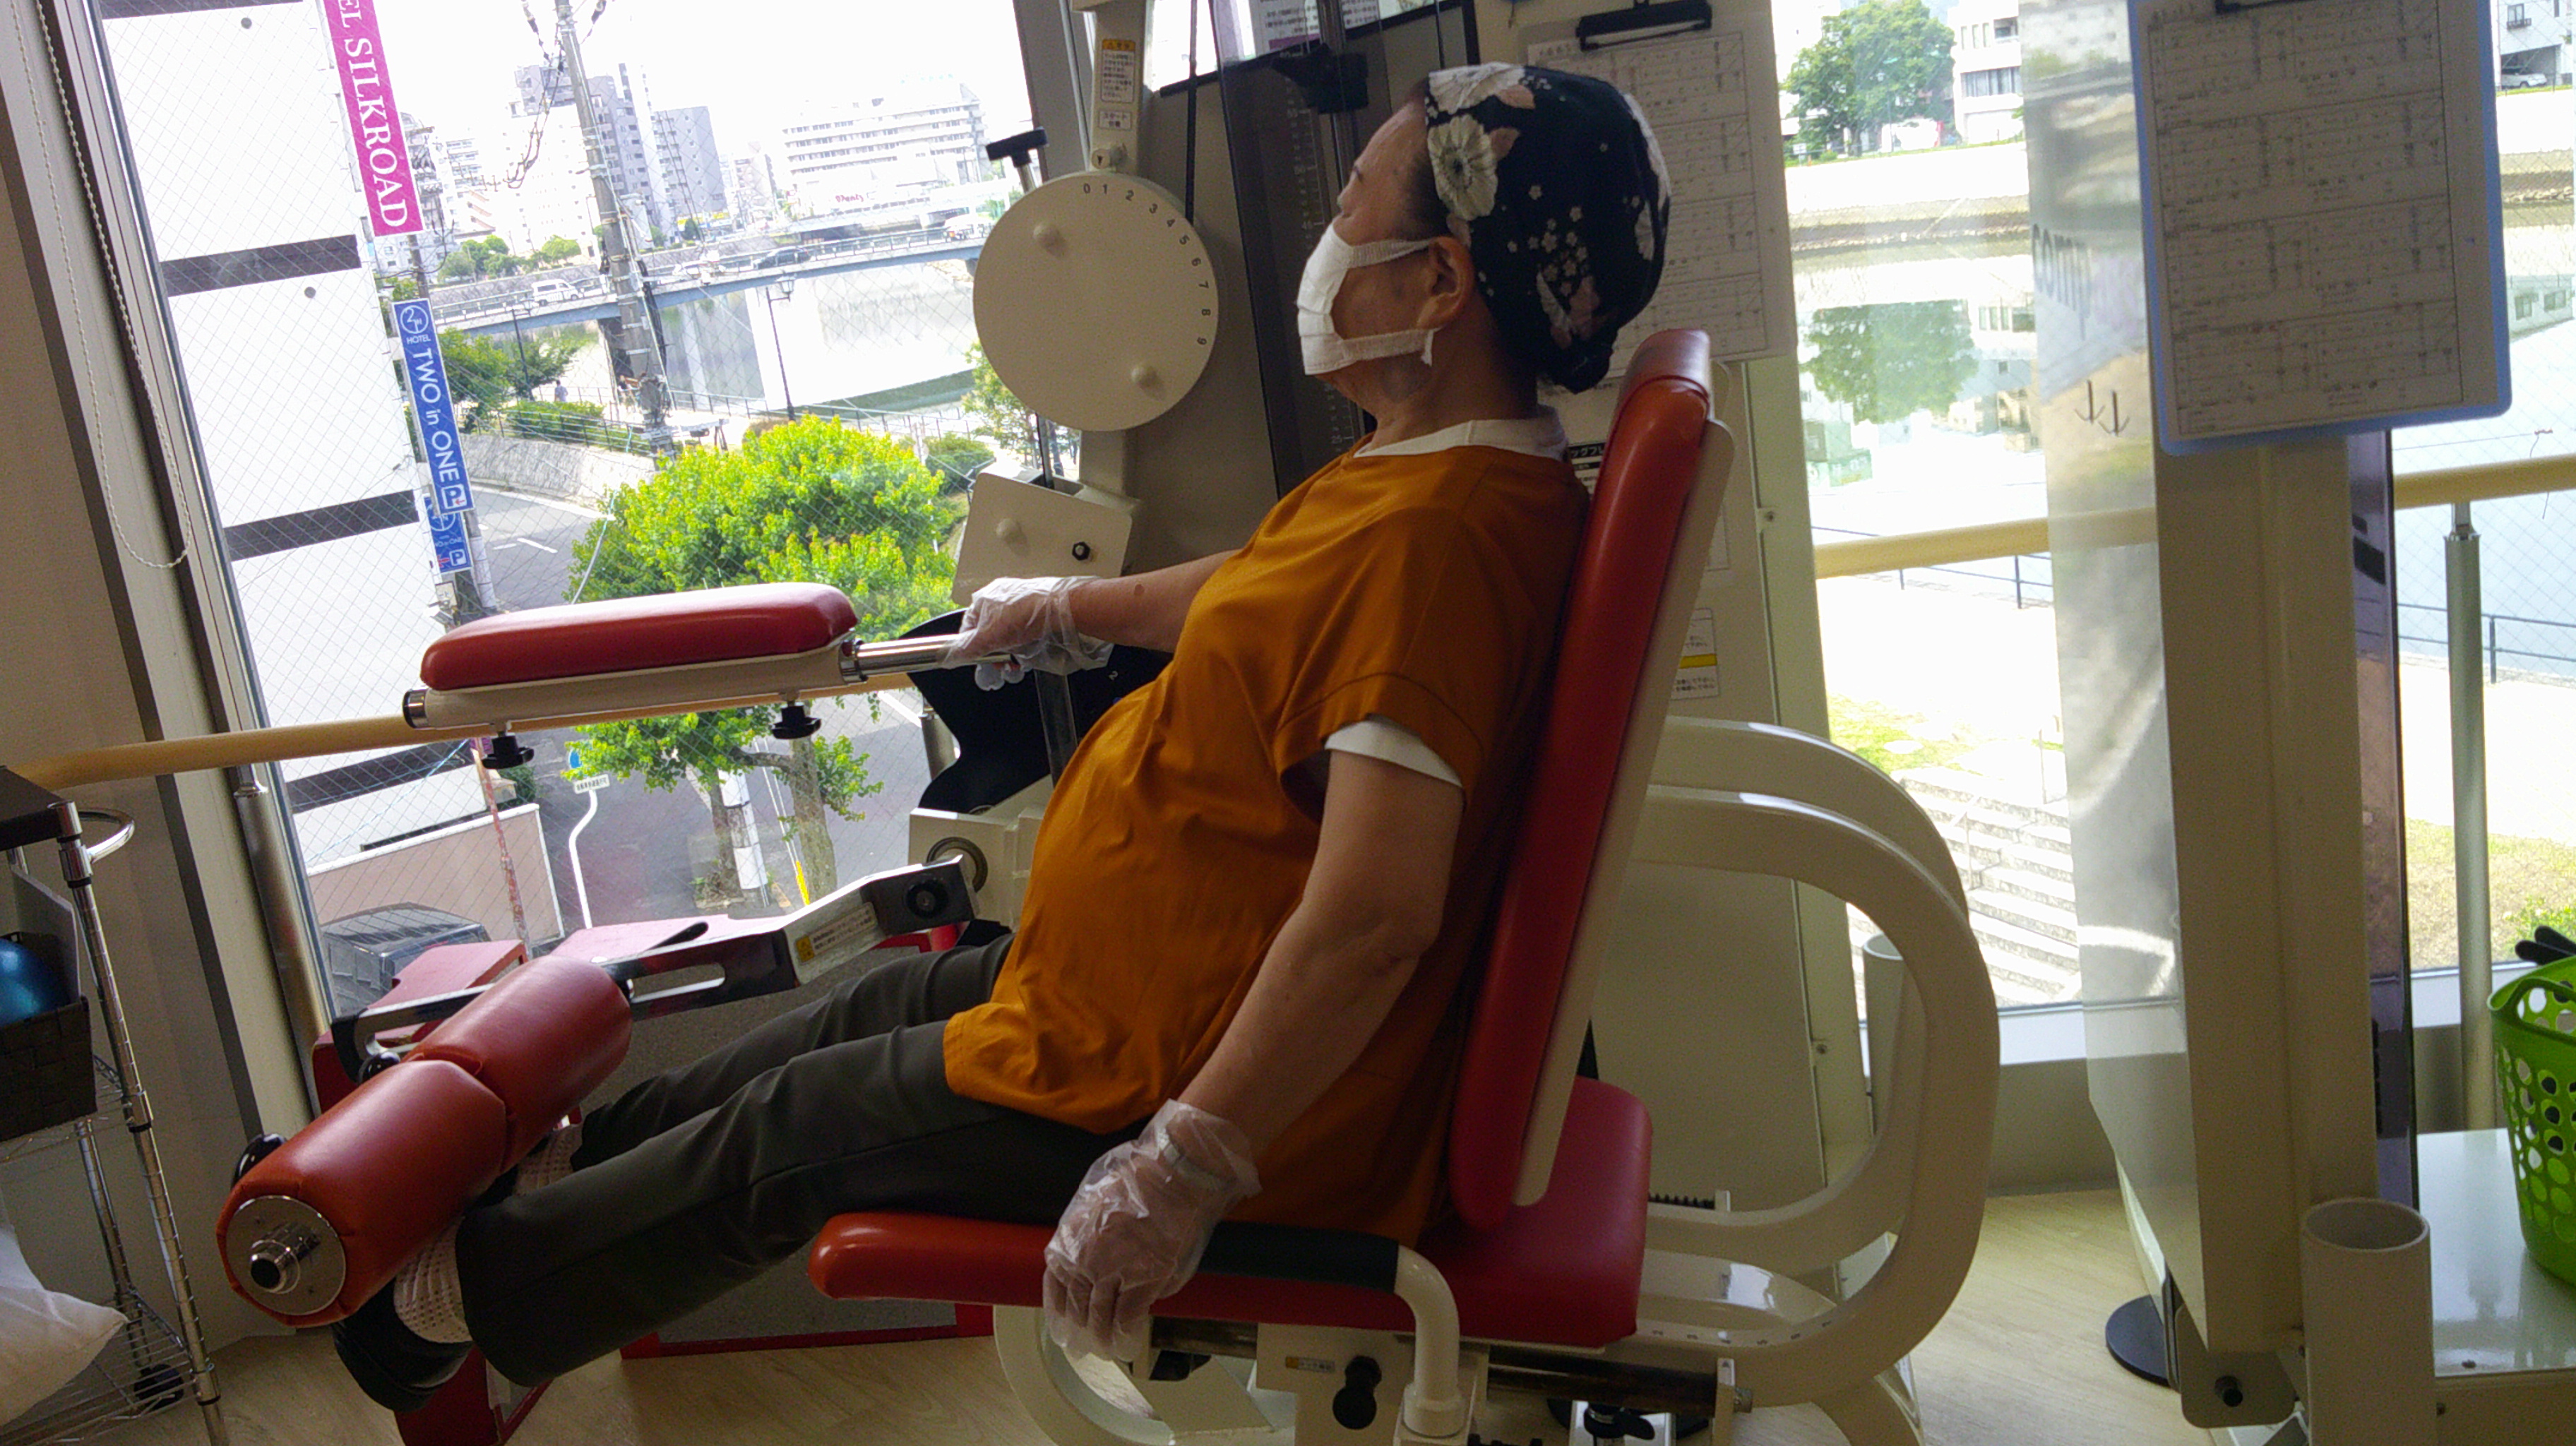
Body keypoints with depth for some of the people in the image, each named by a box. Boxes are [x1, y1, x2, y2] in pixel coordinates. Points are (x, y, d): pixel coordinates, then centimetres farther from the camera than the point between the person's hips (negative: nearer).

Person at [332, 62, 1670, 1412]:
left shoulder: (1432, 530, -31)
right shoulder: (1444, 476, 2)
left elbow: (1375, 916, -36)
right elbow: (1264, 595, 22)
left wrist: (1185, 1170, -30)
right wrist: (1077, 610, 36)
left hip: (1192, 1076, -9)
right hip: (1186, 981, 9)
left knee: (786, 1140, 9)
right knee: (886, 1007, 23)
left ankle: (461, 1287, 33)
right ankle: (560, 1158, 44)